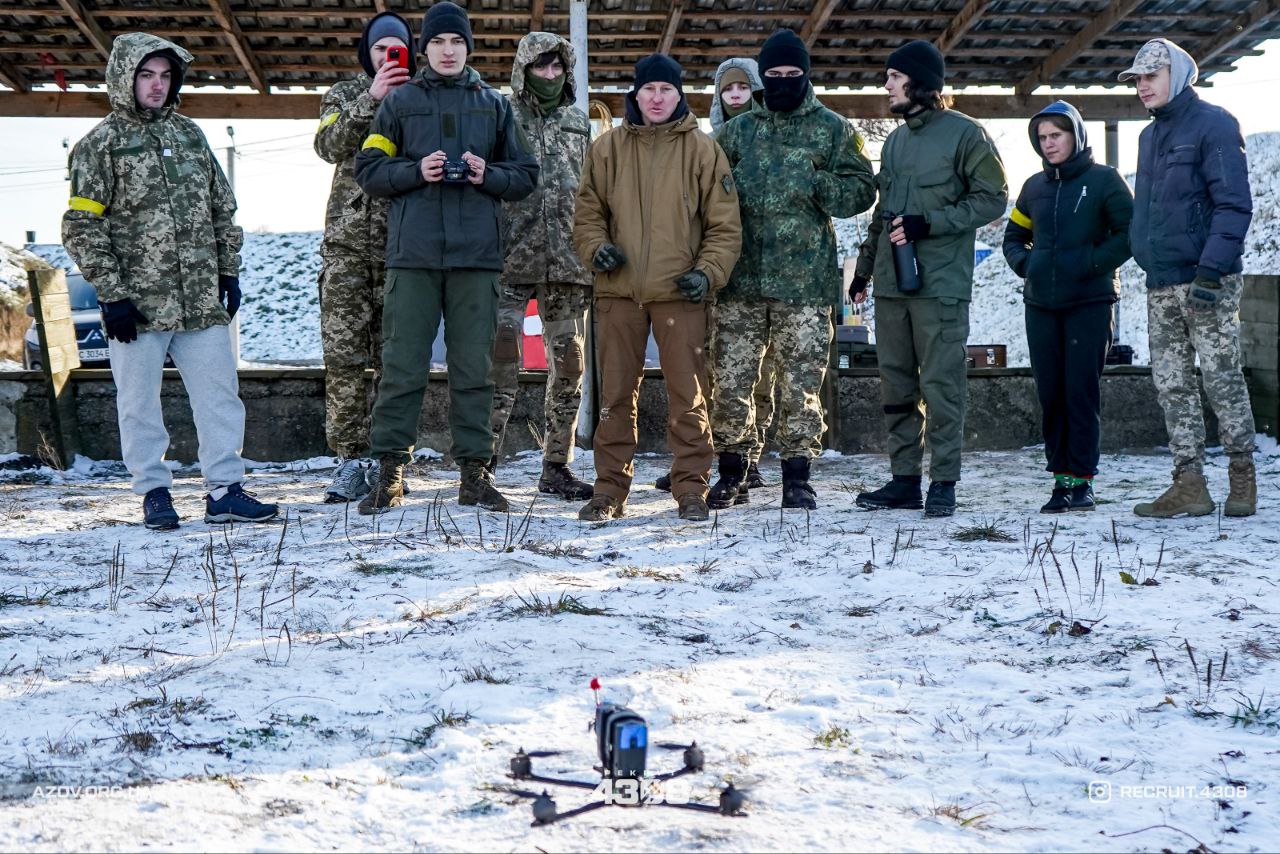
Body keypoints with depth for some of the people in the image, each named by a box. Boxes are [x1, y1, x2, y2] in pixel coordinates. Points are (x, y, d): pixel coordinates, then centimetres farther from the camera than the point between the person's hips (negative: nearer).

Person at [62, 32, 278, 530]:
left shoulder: (189, 134, 14)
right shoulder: (100, 144, -1)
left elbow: (222, 209, 19)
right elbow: (81, 227, -5)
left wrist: (229, 272, 13)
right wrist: (112, 293, -11)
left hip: (201, 301, 4)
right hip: (137, 304, -4)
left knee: (220, 395, 3)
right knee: (139, 404, 3)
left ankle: (225, 490, 10)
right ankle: (154, 493, 15)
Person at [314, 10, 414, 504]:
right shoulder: (344, 97, 12)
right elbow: (330, 145, -7)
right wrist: (371, 100, -17)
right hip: (348, 243, 0)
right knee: (344, 354, -4)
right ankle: (351, 460, 1)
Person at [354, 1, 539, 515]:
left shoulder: (494, 105, 14)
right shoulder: (400, 102, 11)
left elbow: (526, 177, 13)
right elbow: (367, 171, 7)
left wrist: (488, 176, -6)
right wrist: (415, 171, -10)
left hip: (476, 254, 1)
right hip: (413, 254, -1)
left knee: (474, 367, 3)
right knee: (402, 366, -2)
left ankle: (474, 469, 10)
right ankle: (390, 469, 4)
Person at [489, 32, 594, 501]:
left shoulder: (579, 124, 15)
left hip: (569, 265, 4)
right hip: (512, 262, -4)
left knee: (569, 365, 6)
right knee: (501, 358, -13)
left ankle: (556, 466, 15)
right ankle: (484, 459, -6)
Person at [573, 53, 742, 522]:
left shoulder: (702, 150, 4)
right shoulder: (608, 148, 8)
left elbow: (725, 225, 5)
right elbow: (587, 211, 15)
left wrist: (708, 272, -8)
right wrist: (596, 247, -4)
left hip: (680, 291, -2)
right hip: (619, 290, 2)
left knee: (687, 394, -1)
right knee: (615, 393, 5)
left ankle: (691, 488, 8)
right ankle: (610, 488, 12)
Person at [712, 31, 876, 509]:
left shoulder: (832, 129, 7)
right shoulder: (738, 130, 13)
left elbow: (862, 188, 3)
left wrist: (817, 185, -13)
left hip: (804, 282, -2)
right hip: (741, 278, 2)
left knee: (801, 385, 0)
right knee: (730, 380, 3)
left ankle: (797, 478, 10)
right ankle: (732, 474, 16)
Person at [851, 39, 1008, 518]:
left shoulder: (964, 133, -3)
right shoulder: (895, 140, 19)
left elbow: (992, 199, -8)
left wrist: (928, 223, -14)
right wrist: (864, 268, 21)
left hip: (941, 284, -7)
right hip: (890, 283, 7)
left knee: (941, 385, -5)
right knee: (896, 386, 7)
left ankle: (943, 482, 2)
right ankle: (904, 479, 14)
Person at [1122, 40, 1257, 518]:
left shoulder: (1213, 125, -6)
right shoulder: (1150, 136, 18)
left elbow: (1234, 205, -13)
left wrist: (1210, 271, -20)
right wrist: (1149, 262, 14)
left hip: (1206, 282, -8)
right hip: (1161, 285, 8)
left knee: (1222, 380, -3)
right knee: (1171, 385, 4)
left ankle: (1242, 475, 9)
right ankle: (1189, 485, 5)